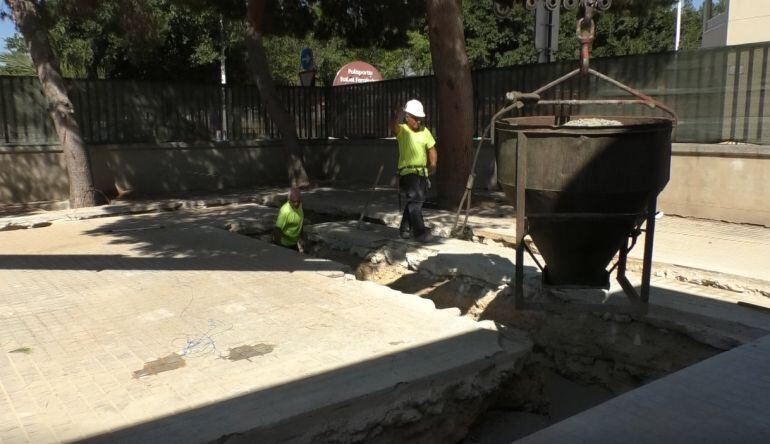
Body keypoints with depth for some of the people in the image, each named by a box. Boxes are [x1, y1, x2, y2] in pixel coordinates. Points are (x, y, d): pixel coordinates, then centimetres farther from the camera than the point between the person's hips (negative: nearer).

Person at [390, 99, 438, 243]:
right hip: (407, 171, -6)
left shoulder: (424, 131, 9)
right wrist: (396, 116, -50)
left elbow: (431, 149, 14)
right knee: (415, 199, -17)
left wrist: (433, 164, -1)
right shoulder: (402, 130, -6)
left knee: (416, 201, 15)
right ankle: (420, 232, -15)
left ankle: (405, 229, 30)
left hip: (422, 172, 6)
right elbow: (393, 127, -29)